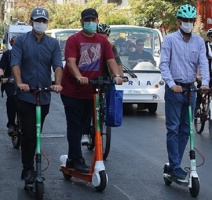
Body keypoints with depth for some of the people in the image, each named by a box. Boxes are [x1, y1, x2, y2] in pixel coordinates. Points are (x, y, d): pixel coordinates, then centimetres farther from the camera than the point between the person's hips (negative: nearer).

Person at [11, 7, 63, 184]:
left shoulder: (53, 43, 7)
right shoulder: (21, 40, 0)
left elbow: (58, 65, -4)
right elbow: (15, 63, -10)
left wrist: (57, 83, -23)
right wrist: (19, 83, -26)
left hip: (44, 96, 3)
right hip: (26, 96, -3)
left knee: (36, 134, 12)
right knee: (28, 134, -6)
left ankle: (30, 165, 25)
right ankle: (28, 169, 1)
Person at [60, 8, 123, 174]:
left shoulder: (103, 41, 7)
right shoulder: (74, 40, -7)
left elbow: (111, 60, -2)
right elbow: (71, 62, -18)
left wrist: (117, 75, -21)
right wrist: (79, 77, -35)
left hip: (90, 92, 5)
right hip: (72, 91, -5)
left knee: (82, 127, 13)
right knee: (75, 127, -1)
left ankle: (71, 159, 25)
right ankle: (78, 161, 5)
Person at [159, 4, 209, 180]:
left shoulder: (199, 42, 6)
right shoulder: (170, 39, -4)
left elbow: (203, 63, -3)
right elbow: (164, 64, -9)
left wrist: (205, 82, -20)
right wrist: (172, 84, -22)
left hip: (191, 89, 4)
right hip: (174, 89, -4)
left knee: (185, 130, 7)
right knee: (173, 129, -5)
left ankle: (174, 164, 17)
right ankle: (175, 167, -3)